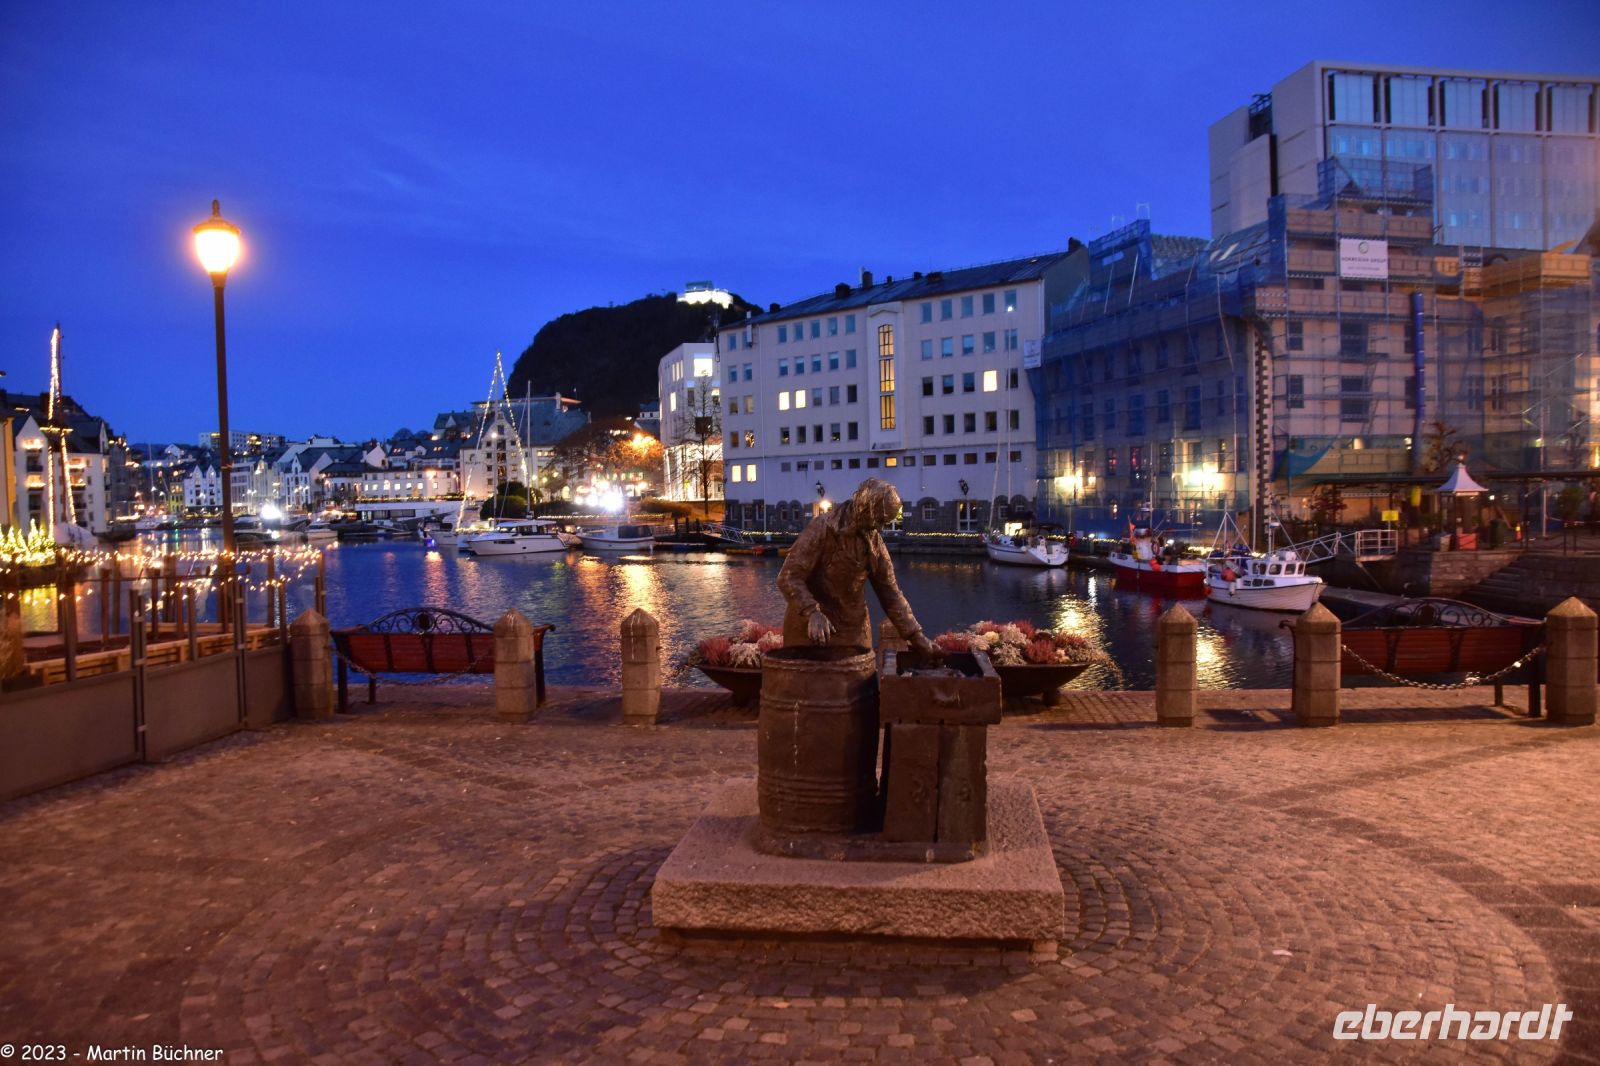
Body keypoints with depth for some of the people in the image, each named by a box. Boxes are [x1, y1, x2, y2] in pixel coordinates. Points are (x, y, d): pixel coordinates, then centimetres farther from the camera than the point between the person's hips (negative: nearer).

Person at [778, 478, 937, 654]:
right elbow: (788, 577, -18)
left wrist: (915, 634, 1)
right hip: (811, 631, -5)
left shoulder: (873, 541, 4)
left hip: (853, 633, 5)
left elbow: (890, 592, 8)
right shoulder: (822, 528, -14)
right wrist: (812, 613, -32)